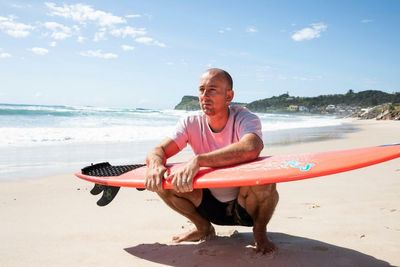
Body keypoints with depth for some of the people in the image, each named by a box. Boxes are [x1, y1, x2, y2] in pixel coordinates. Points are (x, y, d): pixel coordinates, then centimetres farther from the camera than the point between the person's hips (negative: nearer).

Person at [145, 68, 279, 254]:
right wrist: (155, 164, -39)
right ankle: (203, 227, 10)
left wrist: (198, 160, -50)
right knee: (162, 180, -14)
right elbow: (157, 151, -14)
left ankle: (259, 231, -1)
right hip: (212, 205, 4)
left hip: (245, 206, -3)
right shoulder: (191, 124, -8)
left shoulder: (244, 118, -20)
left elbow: (251, 149, -43)